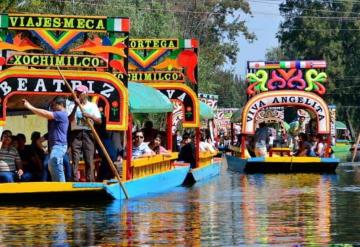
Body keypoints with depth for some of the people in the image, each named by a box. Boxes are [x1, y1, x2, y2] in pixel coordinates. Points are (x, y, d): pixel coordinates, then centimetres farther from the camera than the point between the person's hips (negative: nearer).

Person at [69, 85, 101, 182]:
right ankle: (75, 180, -6)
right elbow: (70, 119, -6)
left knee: (89, 159, -2)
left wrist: (90, 116, -11)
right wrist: (76, 106, -12)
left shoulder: (92, 106, 11)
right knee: (75, 159, -6)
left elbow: (99, 120, 6)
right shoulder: (73, 105, 9)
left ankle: (90, 181, 0)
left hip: (88, 133, 0)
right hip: (76, 133, 0)